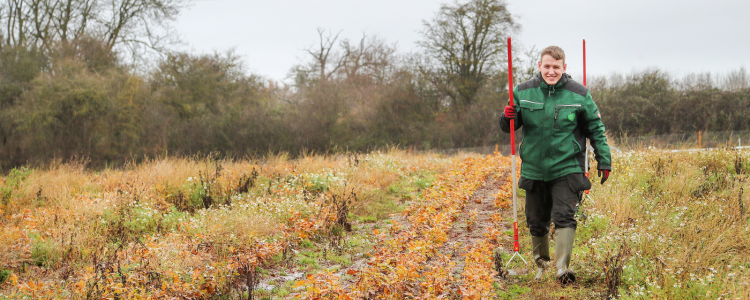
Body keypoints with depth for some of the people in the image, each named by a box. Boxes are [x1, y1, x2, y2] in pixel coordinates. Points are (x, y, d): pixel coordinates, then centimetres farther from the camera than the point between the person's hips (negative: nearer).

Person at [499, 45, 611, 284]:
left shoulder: (579, 94, -3)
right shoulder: (523, 92, 1)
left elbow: (596, 129, 6)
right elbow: (509, 128, 10)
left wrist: (604, 161, 4)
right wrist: (507, 119, -14)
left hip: (566, 168, -3)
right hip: (534, 169, 3)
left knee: (564, 217, -15)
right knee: (536, 222, 12)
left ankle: (563, 268, -18)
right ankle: (541, 263, 32)